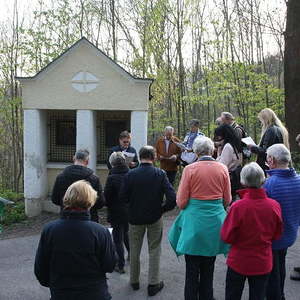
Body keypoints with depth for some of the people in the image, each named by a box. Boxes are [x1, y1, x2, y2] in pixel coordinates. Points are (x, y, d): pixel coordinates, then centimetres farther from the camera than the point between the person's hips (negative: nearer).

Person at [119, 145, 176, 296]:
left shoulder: (130, 175, -13)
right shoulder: (160, 174, -13)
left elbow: (123, 197, -9)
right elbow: (172, 197, -19)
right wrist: (163, 208, -3)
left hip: (135, 218, 1)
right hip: (155, 218, -1)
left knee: (134, 250, 18)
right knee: (154, 251, 14)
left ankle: (134, 281, 32)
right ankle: (153, 284, 19)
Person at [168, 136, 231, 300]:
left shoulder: (189, 169, -11)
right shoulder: (222, 169, -3)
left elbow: (181, 202, -8)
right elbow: (227, 200, 5)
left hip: (194, 222, -3)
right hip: (215, 222, 3)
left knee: (192, 269, 9)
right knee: (208, 268, 19)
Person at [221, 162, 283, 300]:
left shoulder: (238, 206, -25)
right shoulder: (274, 205, -15)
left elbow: (227, 237, -15)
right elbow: (277, 235, 1)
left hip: (238, 262, -2)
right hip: (263, 263, 3)